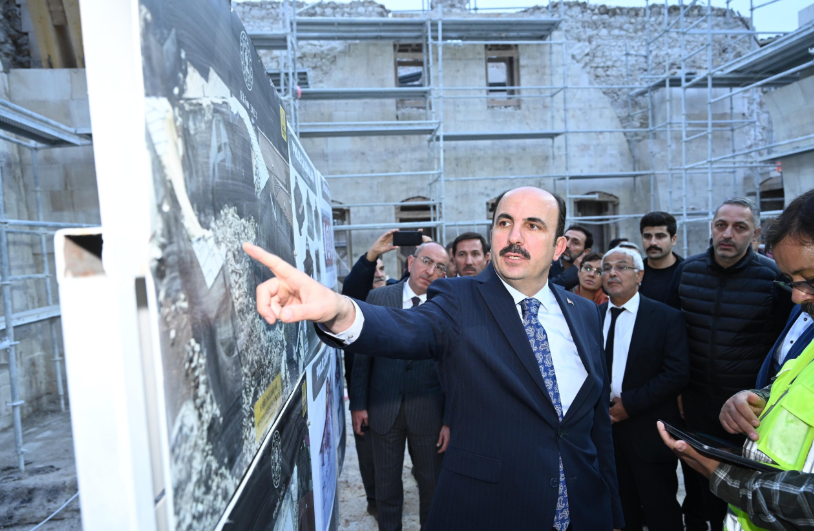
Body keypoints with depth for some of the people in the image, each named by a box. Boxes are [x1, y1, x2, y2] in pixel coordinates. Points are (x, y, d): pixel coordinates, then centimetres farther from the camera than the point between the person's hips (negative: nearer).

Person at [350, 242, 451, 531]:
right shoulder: (378, 298, -2)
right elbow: (363, 353, 1)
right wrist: (358, 403, -1)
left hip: (429, 411, 0)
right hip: (383, 408, 1)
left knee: (432, 483, 18)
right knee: (386, 483, 17)